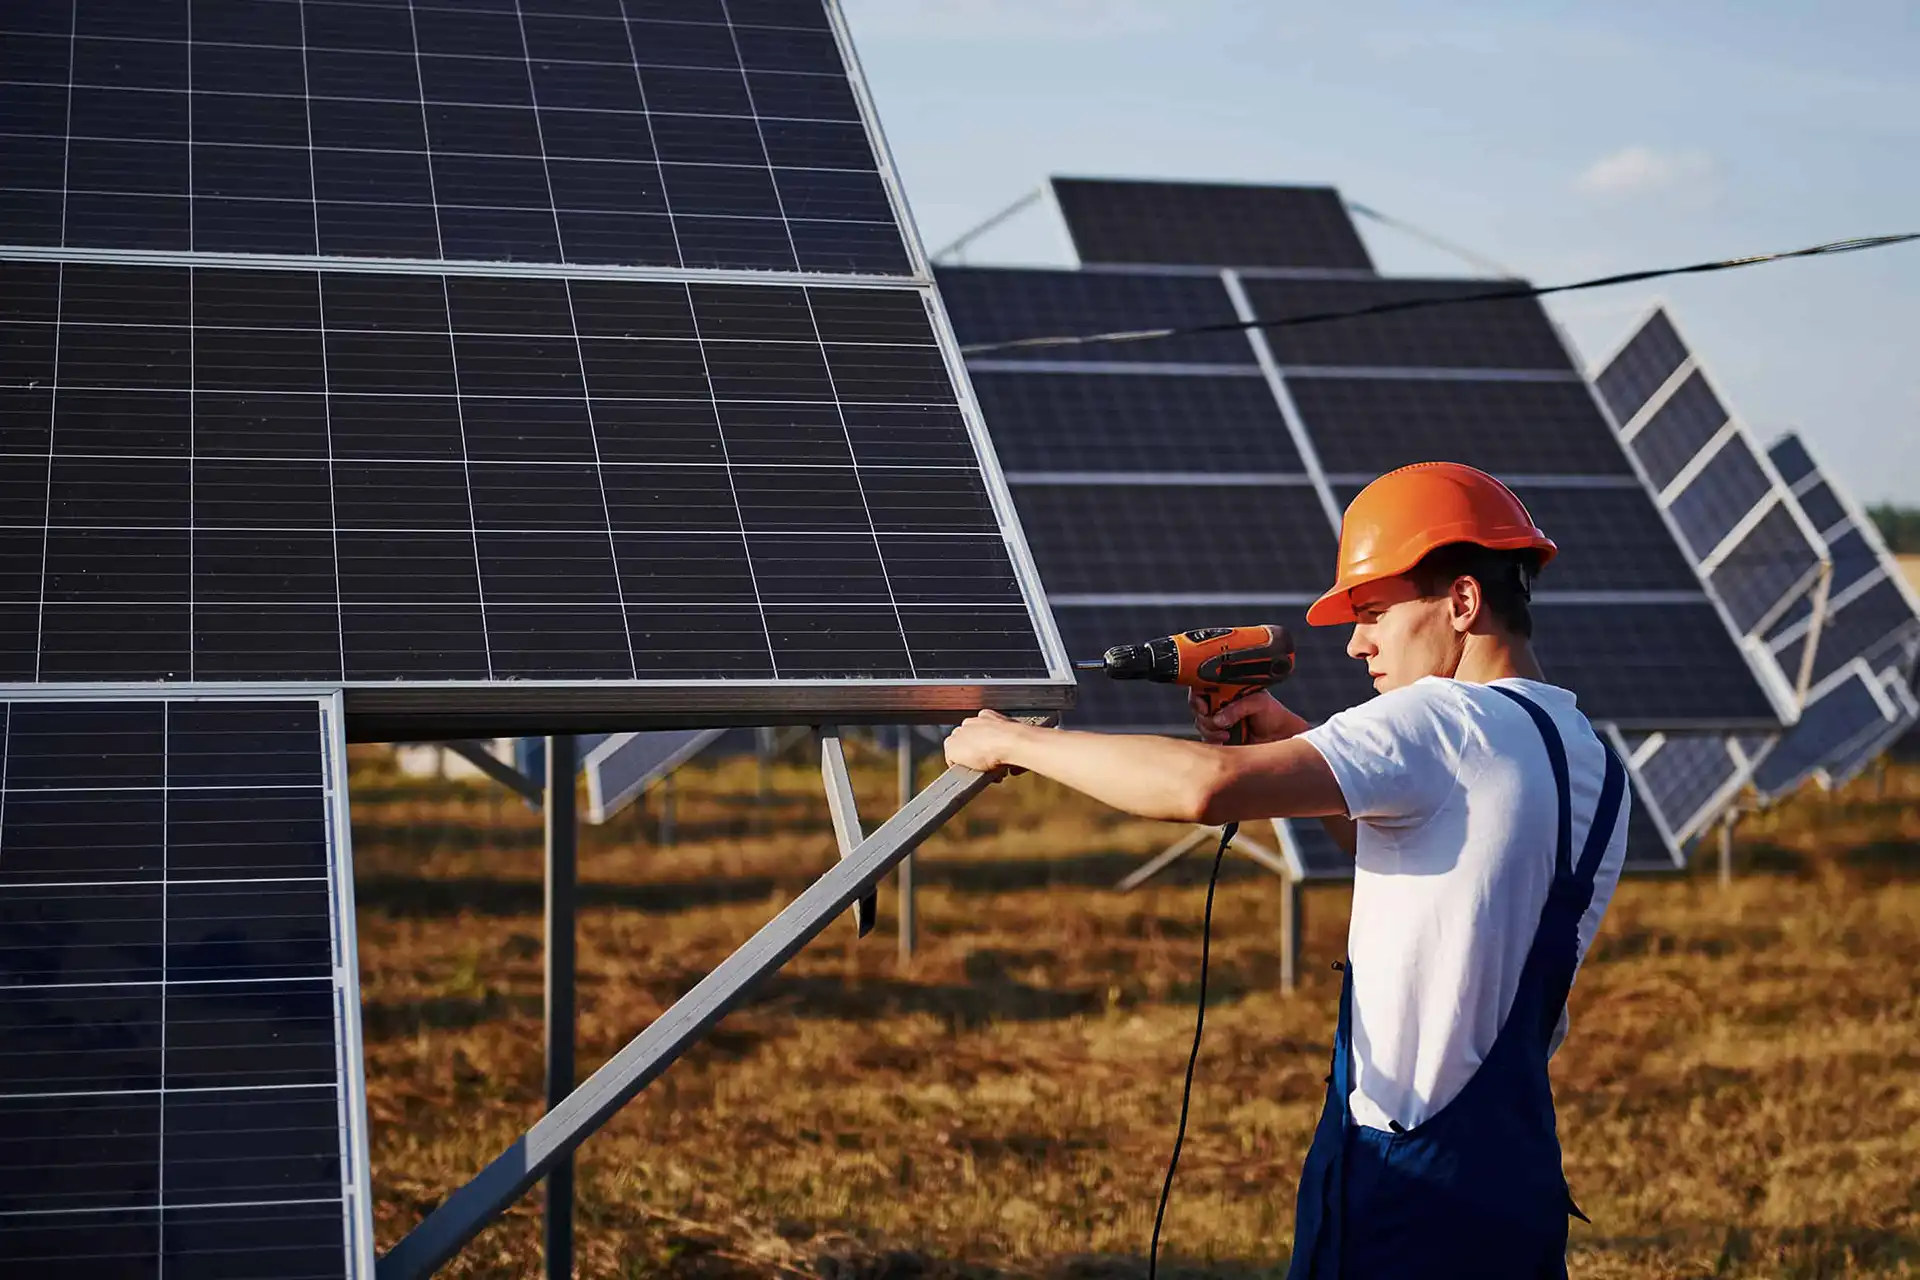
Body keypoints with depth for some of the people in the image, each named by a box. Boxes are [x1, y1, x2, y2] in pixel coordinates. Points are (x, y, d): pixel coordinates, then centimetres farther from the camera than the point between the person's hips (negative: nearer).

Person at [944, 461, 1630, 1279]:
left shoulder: (1444, 722, -15)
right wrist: (1294, 744, 13)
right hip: (1520, 1177, 8)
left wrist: (1014, 741, -12)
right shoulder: (1593, 767, 11)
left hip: (1405, 1185, -8)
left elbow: (1206, 787, -24)